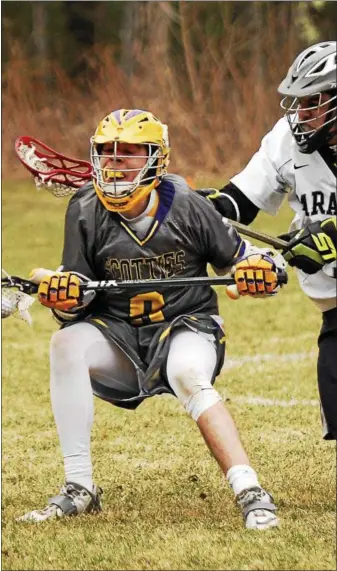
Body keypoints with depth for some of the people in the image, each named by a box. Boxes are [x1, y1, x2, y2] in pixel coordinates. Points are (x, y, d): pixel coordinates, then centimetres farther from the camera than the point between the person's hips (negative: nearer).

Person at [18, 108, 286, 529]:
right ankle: (78, 489, -23)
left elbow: (238, 261, 1)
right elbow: (76, 295, 0)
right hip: (120, 336, 3)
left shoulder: (185, 207, -10)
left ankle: (250, 493, -37)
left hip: (188, 325, -3)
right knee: (67, 343, -26)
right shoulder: (86, 212, -4)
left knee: (187, 375, -35)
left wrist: (260, 271, -23)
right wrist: (62, 294, -25)